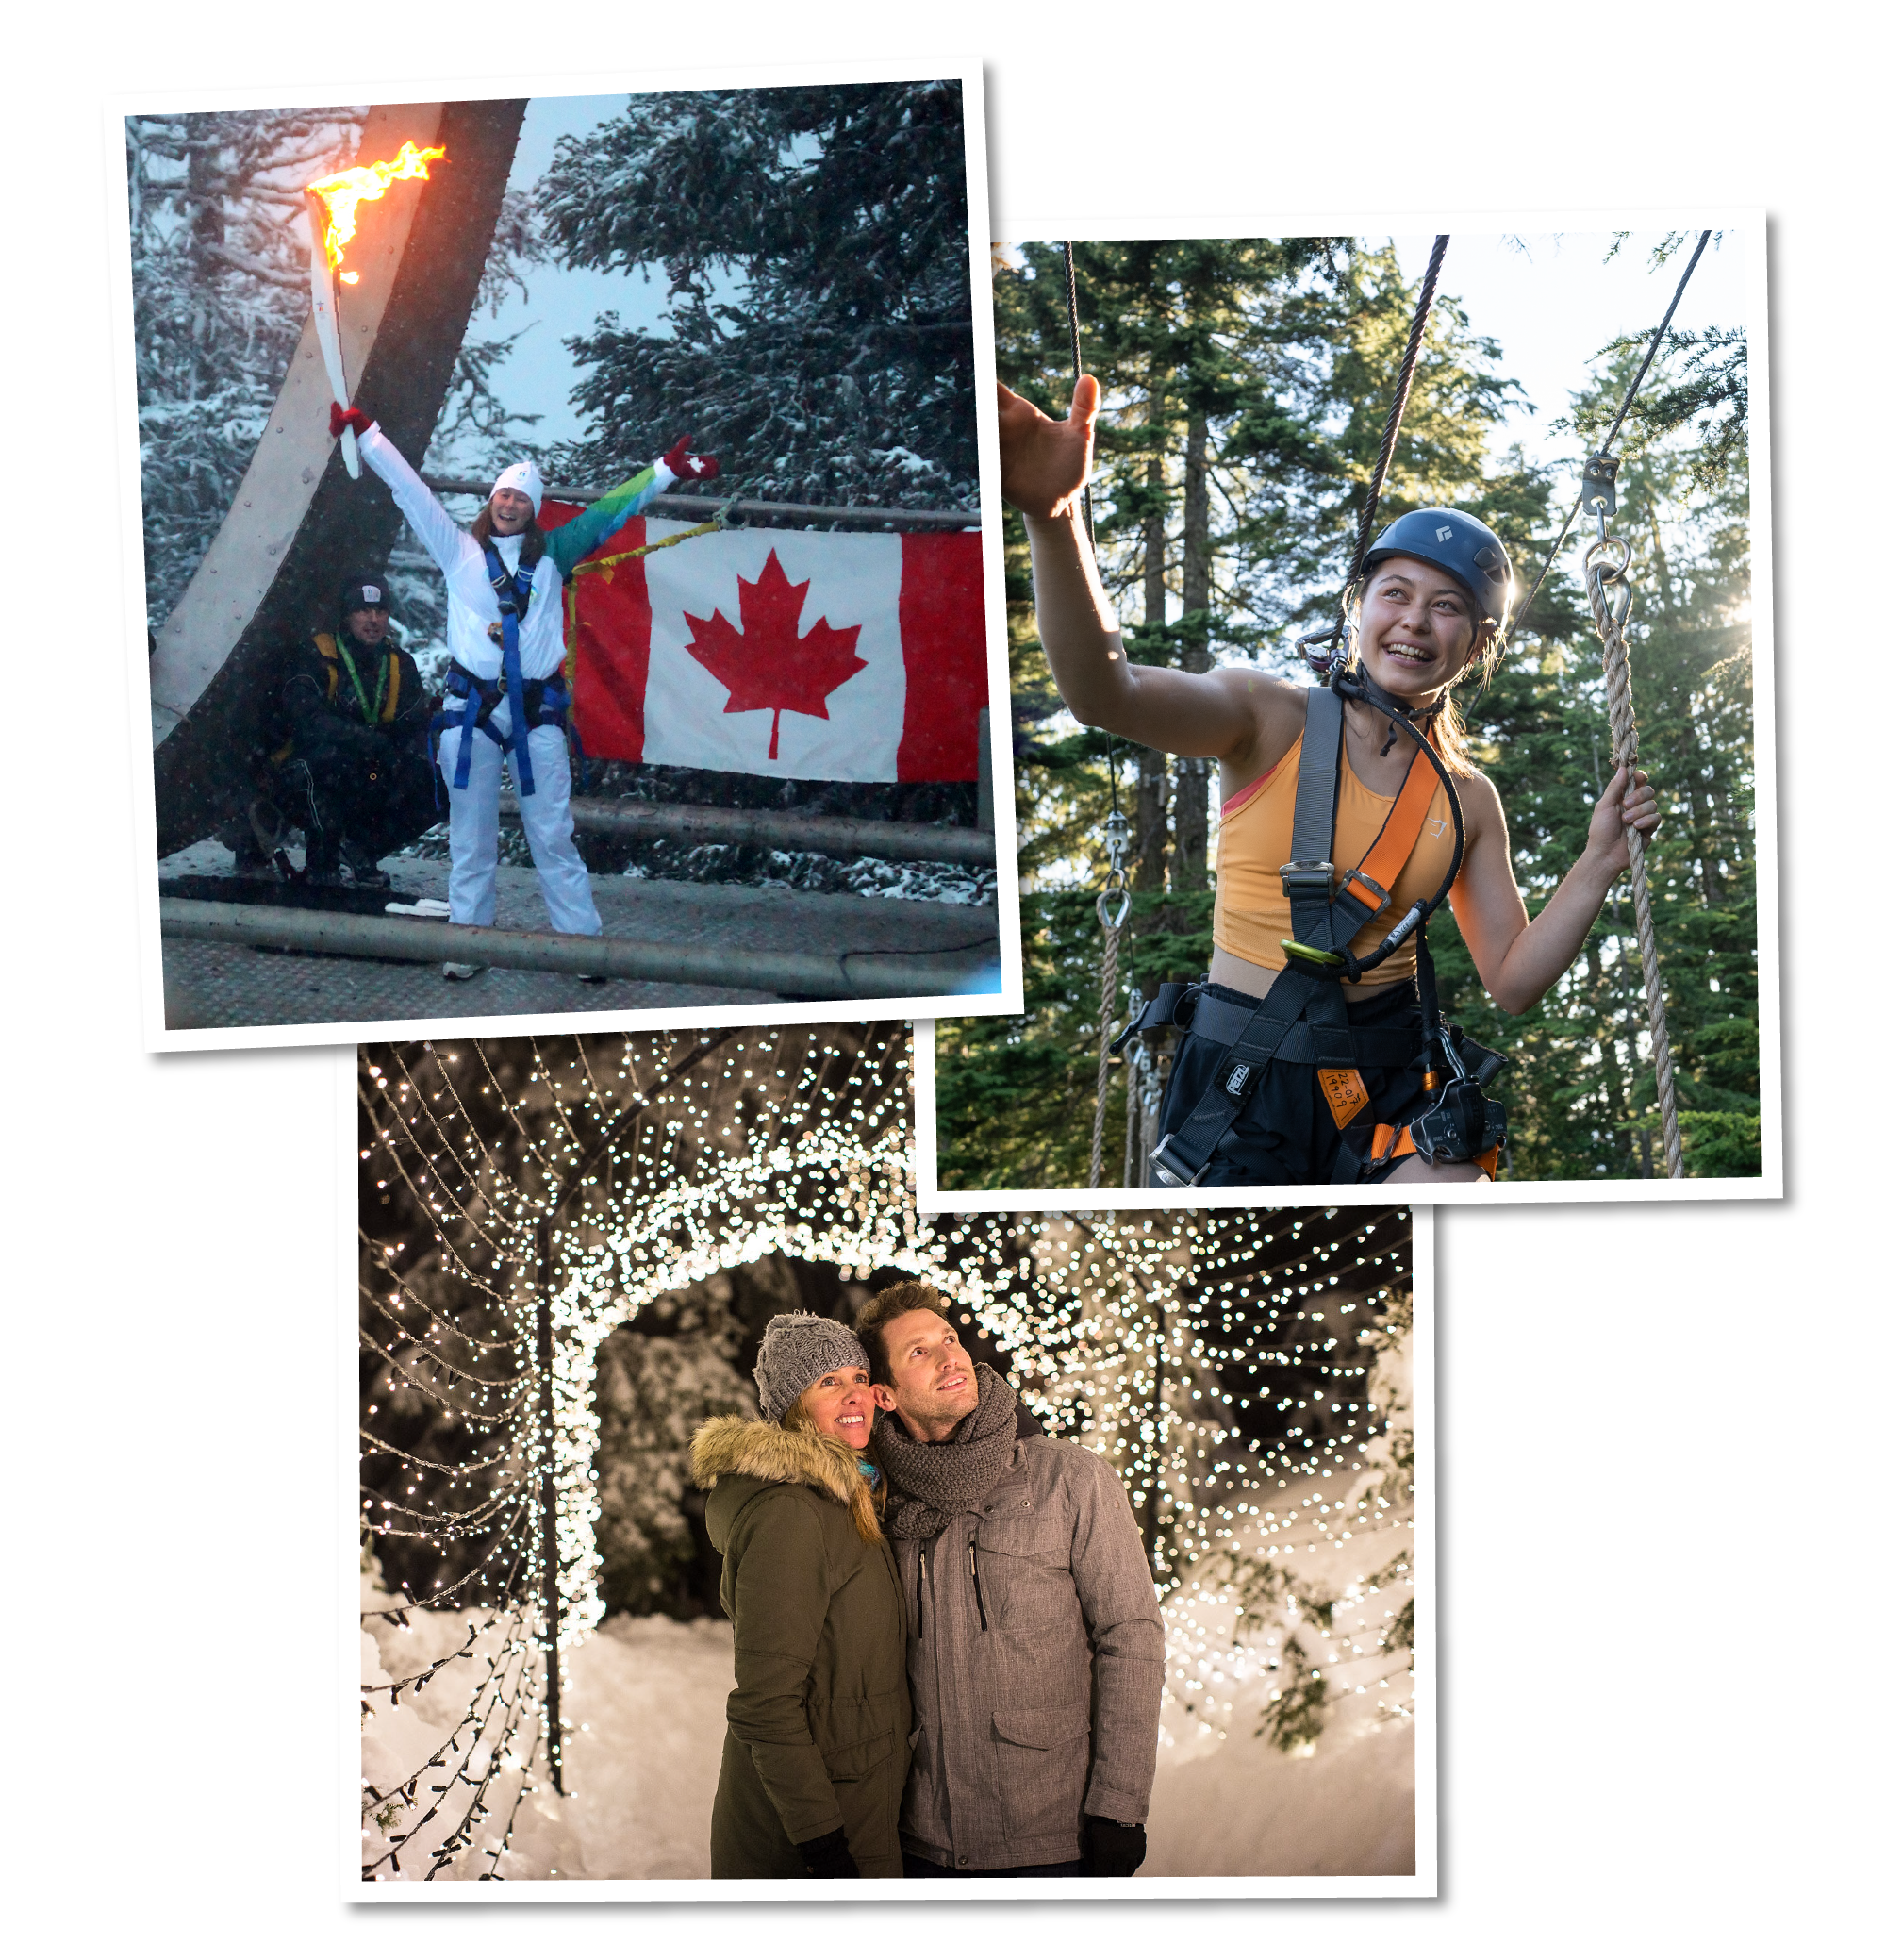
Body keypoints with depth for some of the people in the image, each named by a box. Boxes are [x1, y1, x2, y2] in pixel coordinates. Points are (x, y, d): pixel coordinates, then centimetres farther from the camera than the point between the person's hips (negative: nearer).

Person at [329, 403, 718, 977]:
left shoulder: (551, 555, 10)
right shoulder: (459, 551, 8)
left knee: (553, 835, 2)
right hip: (472, 708, 0)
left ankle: (581, 938, 5)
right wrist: (366, 433, 5)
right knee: (471, 837, 6)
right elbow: (409, 490, 7)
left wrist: (666, 471, 11)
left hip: (537, 709, 0)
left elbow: (610, 511, 12)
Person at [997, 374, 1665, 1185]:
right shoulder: (1272, 720, -4)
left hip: (1388, 1079, 3)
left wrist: (1596, 867, -7)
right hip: (1242, 1084, -3)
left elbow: (1511, 983, 8)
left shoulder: (1467, 799, 8)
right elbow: (1106, 693, -23)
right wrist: (1053, 515, -40)